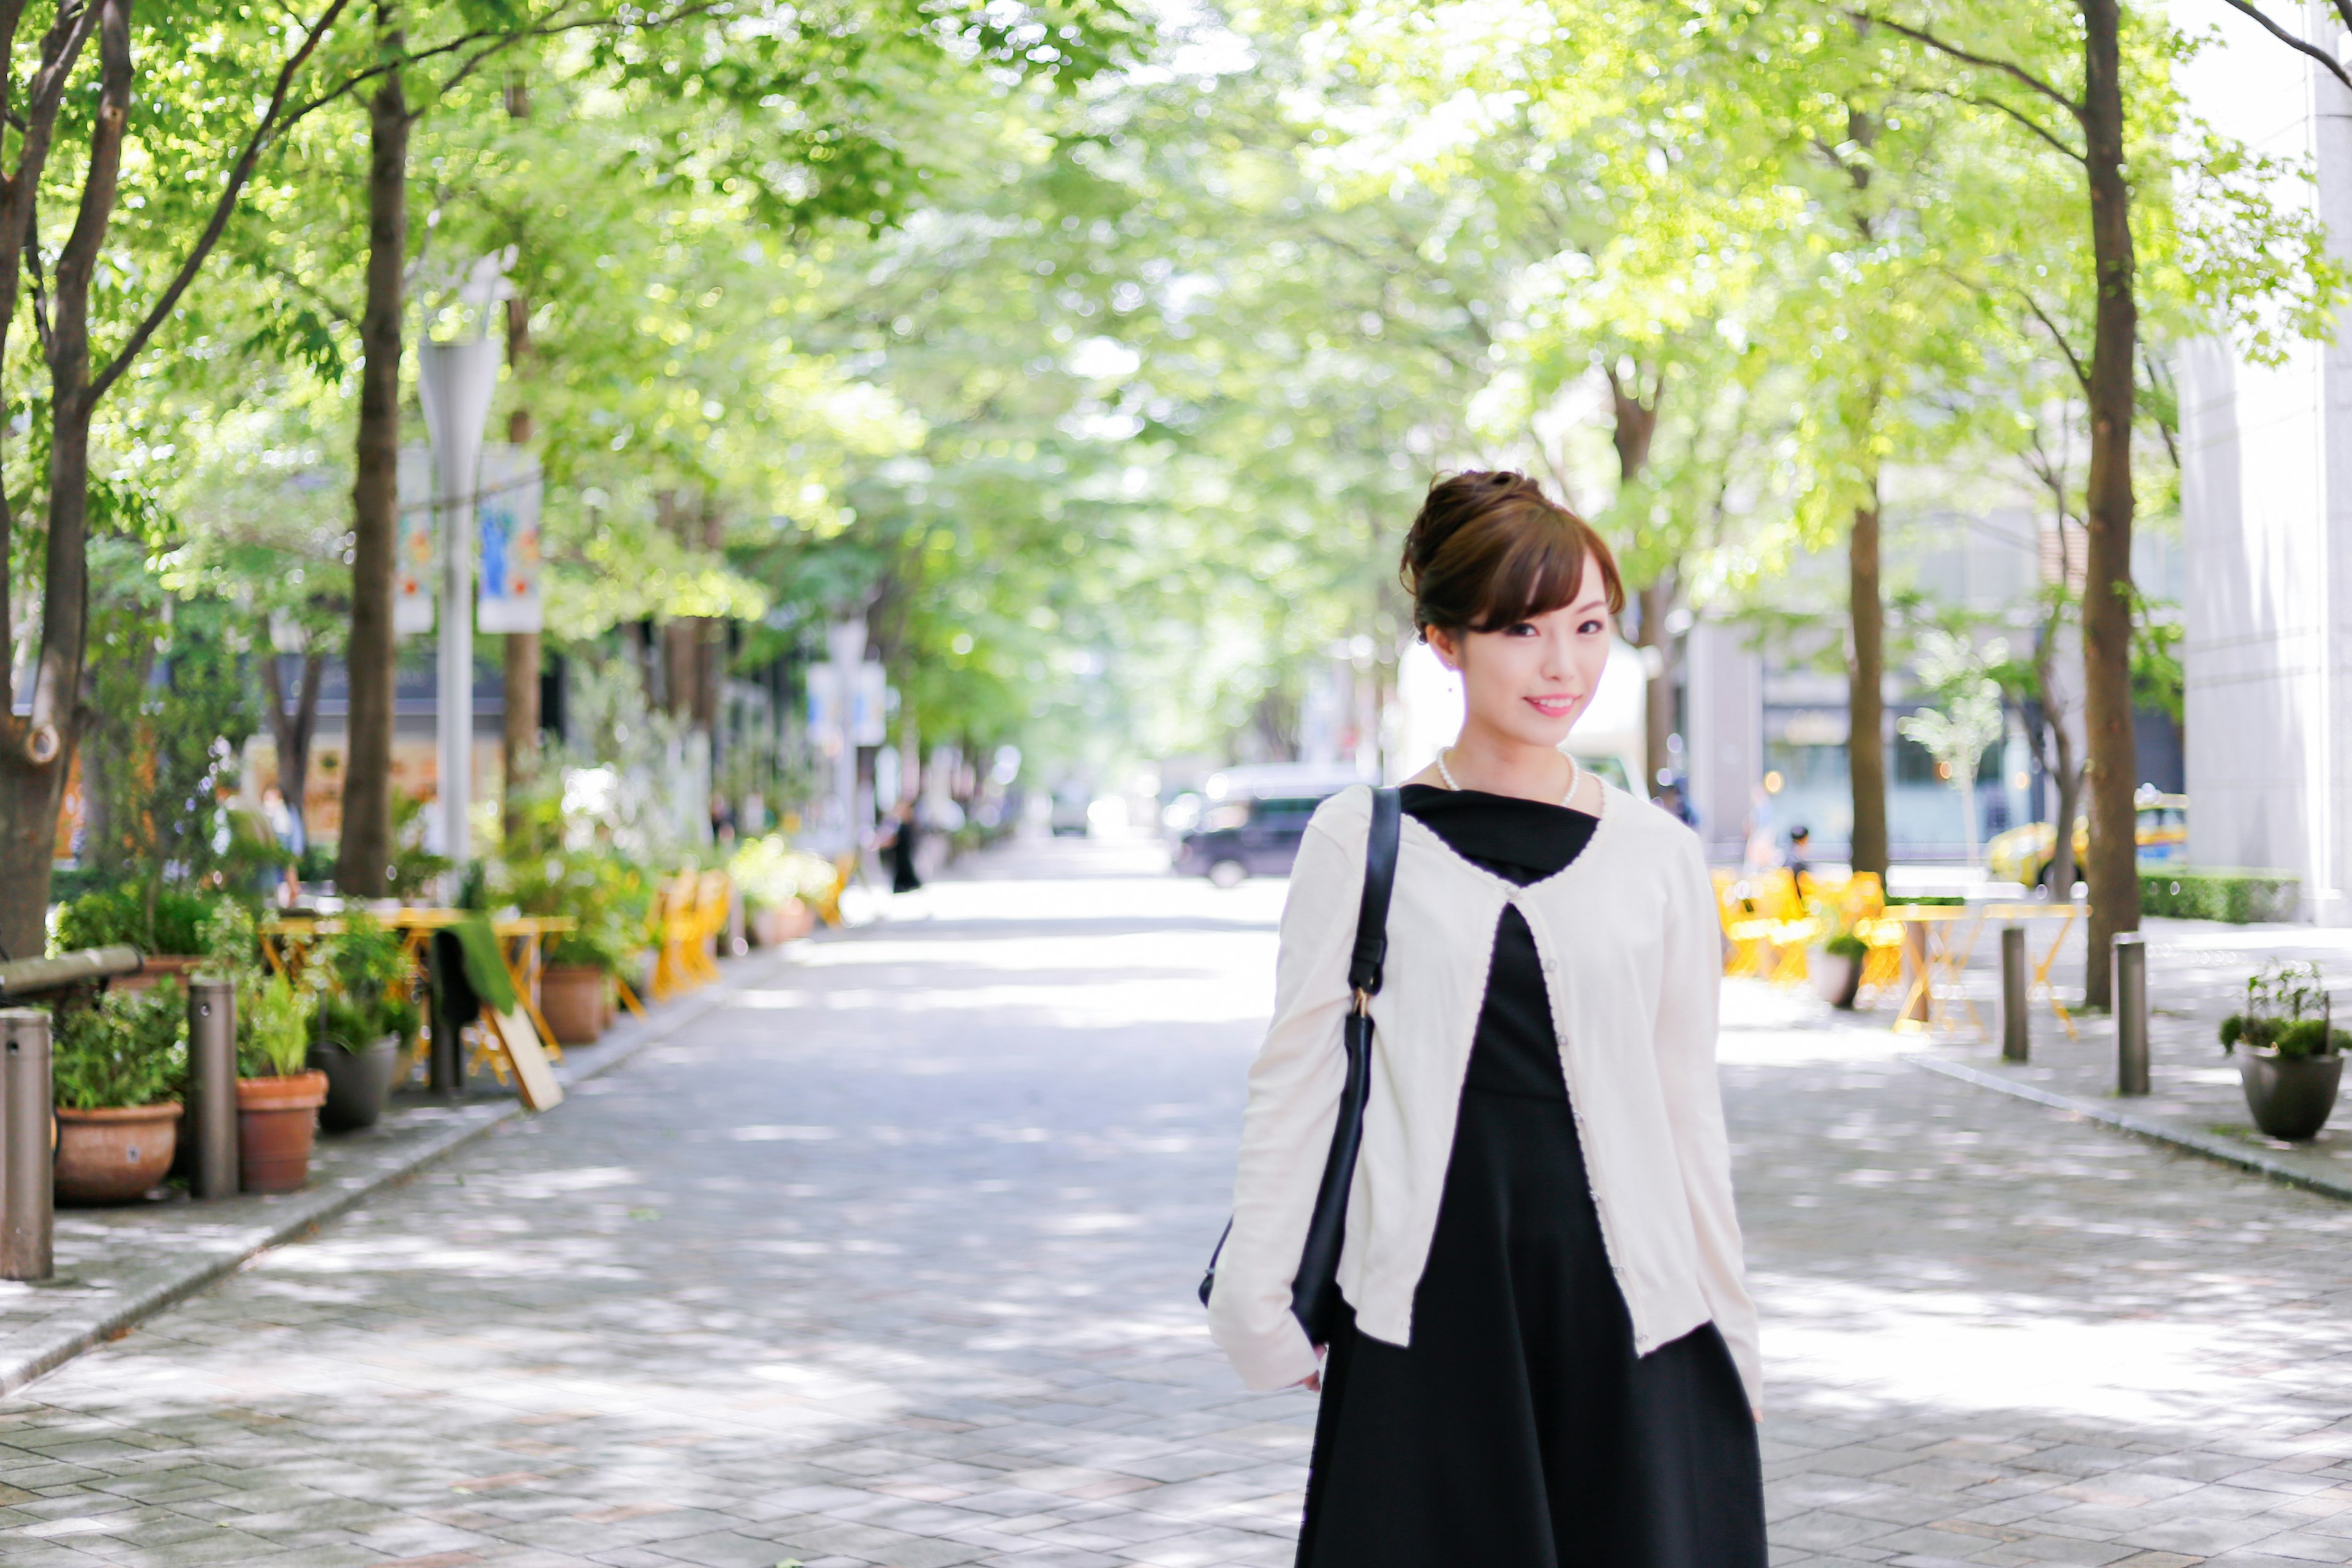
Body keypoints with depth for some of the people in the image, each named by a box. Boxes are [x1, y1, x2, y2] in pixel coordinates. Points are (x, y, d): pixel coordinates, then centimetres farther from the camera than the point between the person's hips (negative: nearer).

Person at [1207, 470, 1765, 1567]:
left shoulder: (1658, 857, 6)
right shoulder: (1363, 842, 1)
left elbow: (1687, 1112, 11)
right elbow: (1295, 1081, 4)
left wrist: (1728, 1330, 13)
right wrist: (1261, 1302, 2)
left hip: (1619, 1305, 2)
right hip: (1429, 1308, -1)